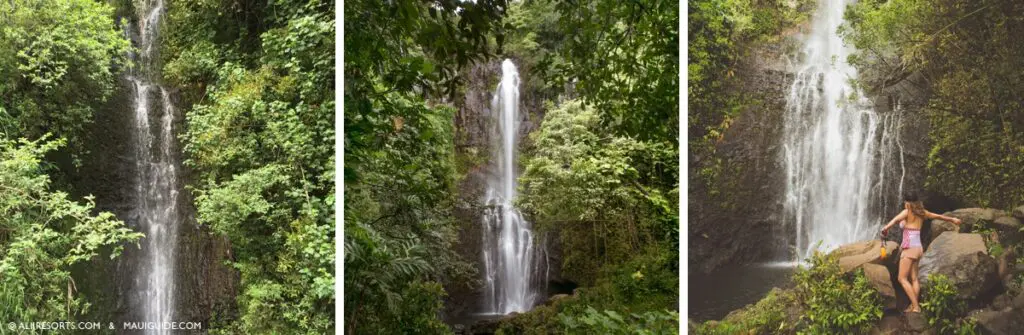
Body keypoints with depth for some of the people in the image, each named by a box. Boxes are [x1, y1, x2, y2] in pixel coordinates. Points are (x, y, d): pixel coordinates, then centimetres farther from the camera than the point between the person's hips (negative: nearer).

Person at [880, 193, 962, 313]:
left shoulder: (907, 212, -7)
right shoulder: (921, 213, 12)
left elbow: (897, 219, -29)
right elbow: (939, 216, 28)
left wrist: (886, 227, -47)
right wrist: (952, 219, 45)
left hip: (909, 248, -8)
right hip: (918, 248, 8)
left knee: (902, 279, -6)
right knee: (914, 279, 8)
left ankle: (915, 306, -13)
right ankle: (914, 306, 6)